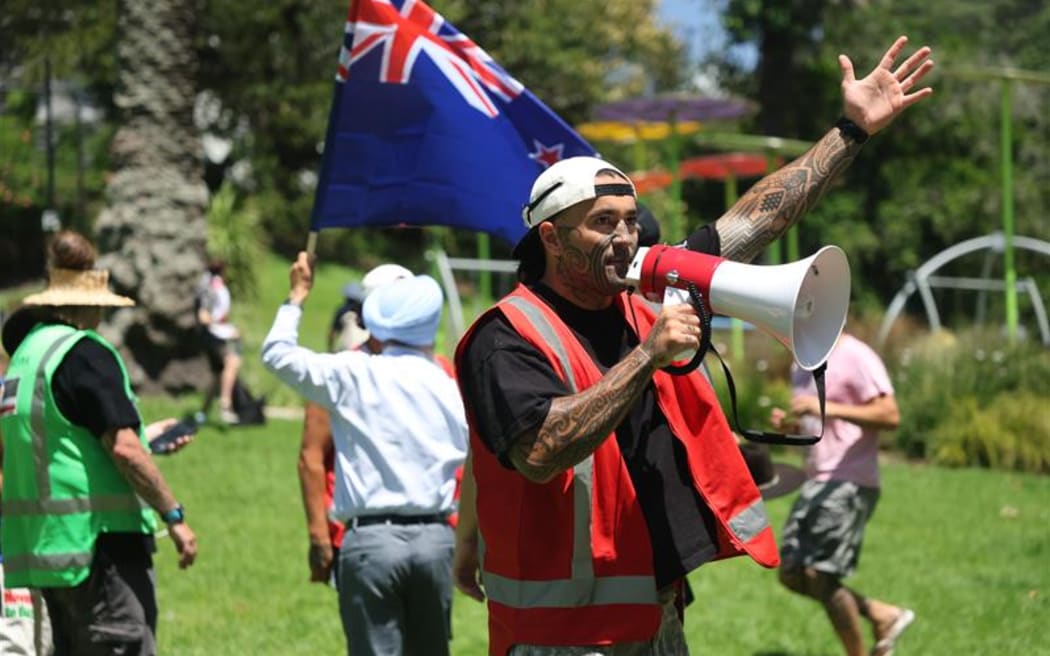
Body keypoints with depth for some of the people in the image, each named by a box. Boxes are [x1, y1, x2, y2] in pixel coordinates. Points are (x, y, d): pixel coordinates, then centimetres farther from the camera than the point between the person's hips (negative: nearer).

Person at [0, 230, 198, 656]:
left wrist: (143, 436, 29)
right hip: (97, 540, -9)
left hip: (44, 542, 9)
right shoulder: (84, 353, -12)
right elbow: (123, 448, -19)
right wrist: (174, 515, -12)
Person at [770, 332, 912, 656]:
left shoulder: (855, 357, -12)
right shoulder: (803, 365, 15)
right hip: (817, 482, 9)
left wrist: (828, 408, -30)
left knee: (821, 575, -12)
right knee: (791, 574, 5)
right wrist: (788, 422, 5)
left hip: (849, 483, -9)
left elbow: (890, 416, -21)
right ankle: (883, 615, 15)